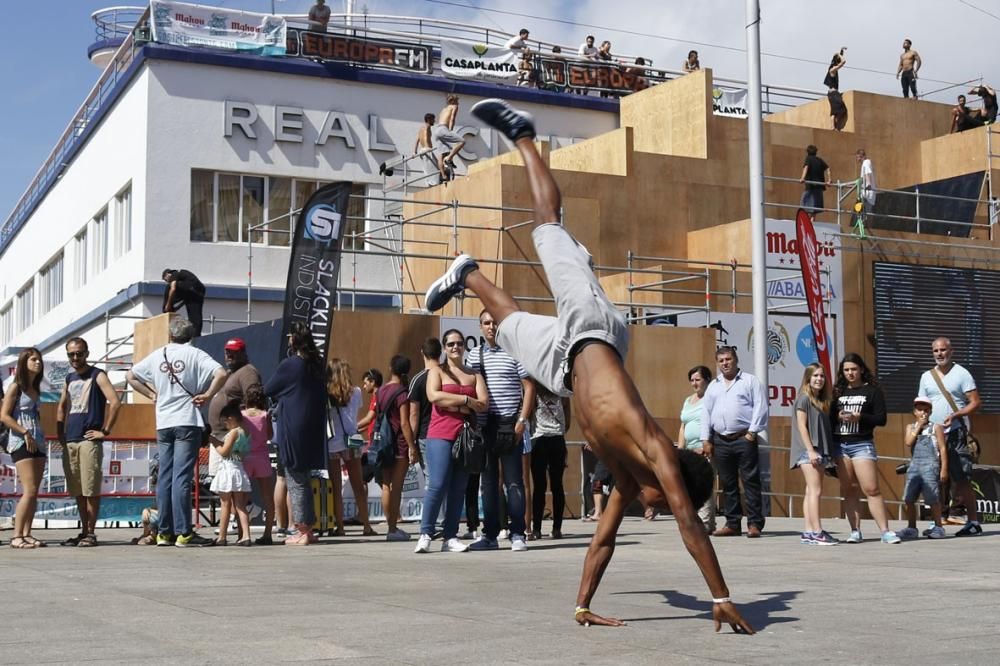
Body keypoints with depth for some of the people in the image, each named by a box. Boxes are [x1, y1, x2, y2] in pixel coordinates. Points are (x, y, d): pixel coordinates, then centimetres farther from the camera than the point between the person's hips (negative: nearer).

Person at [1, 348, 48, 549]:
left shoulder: (35, 388, 17)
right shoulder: (16, 387, -4)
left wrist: (39, 437, 11)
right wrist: (25, 433, -16)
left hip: (38, 443, 7)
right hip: (21, 443, -7)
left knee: (34, 492, 3)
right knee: (29, 491, -14)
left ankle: (27, 534, 6)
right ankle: (17, 536, -12)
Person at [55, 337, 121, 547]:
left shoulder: (97, 376, -2)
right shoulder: (69, 378, 18)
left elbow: (115, 402, -13)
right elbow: (62, 407, 28)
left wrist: (105, 431, -13)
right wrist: (60, 434, 16)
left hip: (89, 441, -7)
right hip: (69, 441, 7)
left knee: (91, 490, -6)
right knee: (77, 491, 9)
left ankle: (91, 533, -1)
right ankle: (84, 531, 16)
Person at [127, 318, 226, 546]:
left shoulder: (157, 355, 11)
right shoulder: (194, 354, -2)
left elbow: (130, 376, 20)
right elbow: (221, 374, -15)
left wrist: (151, 394, 16)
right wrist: (207, 395, -5)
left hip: (163, 424, 4)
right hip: (188, 422, -4)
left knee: (165, 478, 8)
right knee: (182, 478, -6)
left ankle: (165, 532, 10)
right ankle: (183, 533, -7)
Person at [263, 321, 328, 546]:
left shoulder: (289, 365, -13)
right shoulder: (318, 365, 7)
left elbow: (268, 390, -4)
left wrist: (281, 394, 17)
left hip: (293, 428, -7)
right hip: (314, 430, 7)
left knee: (295, 480, -1)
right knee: (303, 479, 16)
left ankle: (303, 532, -1)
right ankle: (308, 529, 18)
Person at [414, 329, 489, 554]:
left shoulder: (474, 374, 17)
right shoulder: (437, 371, 8)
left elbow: (484, 403, 2)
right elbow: (434, 396, -11)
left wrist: (452, 404, -7)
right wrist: (465, 400, -9)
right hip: (440, 436, -4)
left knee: (459, 488, 1)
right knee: (438, 484, -12)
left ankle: (450, 537, 3)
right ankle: (425, 534, -6)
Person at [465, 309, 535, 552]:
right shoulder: (473, 356, 12)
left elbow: (529, 387, -1)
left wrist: (522, 420, -9)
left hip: (509, 425, -4)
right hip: (483, 425, 4)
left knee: (513, 481, -3)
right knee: (488, 481, 9)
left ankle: (517, 534, 1)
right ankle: (490, 534, 14)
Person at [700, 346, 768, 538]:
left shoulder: (750, 381, 4)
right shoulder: (713, 386, 19)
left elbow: (760, 407, -4)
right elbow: (706, 413, 17)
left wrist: (752, 432, -11)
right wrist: (706, 440, 9)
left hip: (744, 438, -5)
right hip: (720, 441, 5)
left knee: (751, 482, -6)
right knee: (728, 484, 7)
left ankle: (754, 524, -6)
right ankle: (732, 524, 13)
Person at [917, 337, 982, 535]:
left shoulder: (961, 374, 0)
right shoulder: (926, 377, 15)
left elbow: (975, 402, -5)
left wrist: (956, 415, -18)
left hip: (955, 434, -5)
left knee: (962, 480, -8)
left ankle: (973, 521, -3)